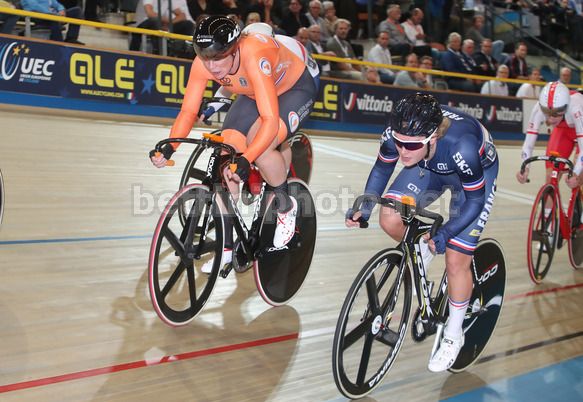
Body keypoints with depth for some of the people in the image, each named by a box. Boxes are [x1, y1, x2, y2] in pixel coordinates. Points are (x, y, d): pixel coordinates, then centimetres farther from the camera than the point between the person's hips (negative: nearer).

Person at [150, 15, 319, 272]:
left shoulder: (254, 57, -41)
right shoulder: (203, 63, -24)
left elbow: (270, 120, -45)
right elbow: (188, 111, -18)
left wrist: (246, 159, -57)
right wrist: (169, 148, -34)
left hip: (298, 85, -6)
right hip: (255, 92, 6)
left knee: (262, 152, -29)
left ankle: (286, 207, 2)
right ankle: (226, 245, 2)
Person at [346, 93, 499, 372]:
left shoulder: (461, 147, -44)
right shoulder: (397, 133, -31)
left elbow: (475, 200, -28)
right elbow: (382, 169, -9)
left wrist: (445, 234, -35)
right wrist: (364, 208, -20)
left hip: (478, 173, -4)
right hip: (430, 168, 4)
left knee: (456, 261, -6)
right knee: (390, 219, -17)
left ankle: (454, 336, 17)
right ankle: (420, 250, 18)